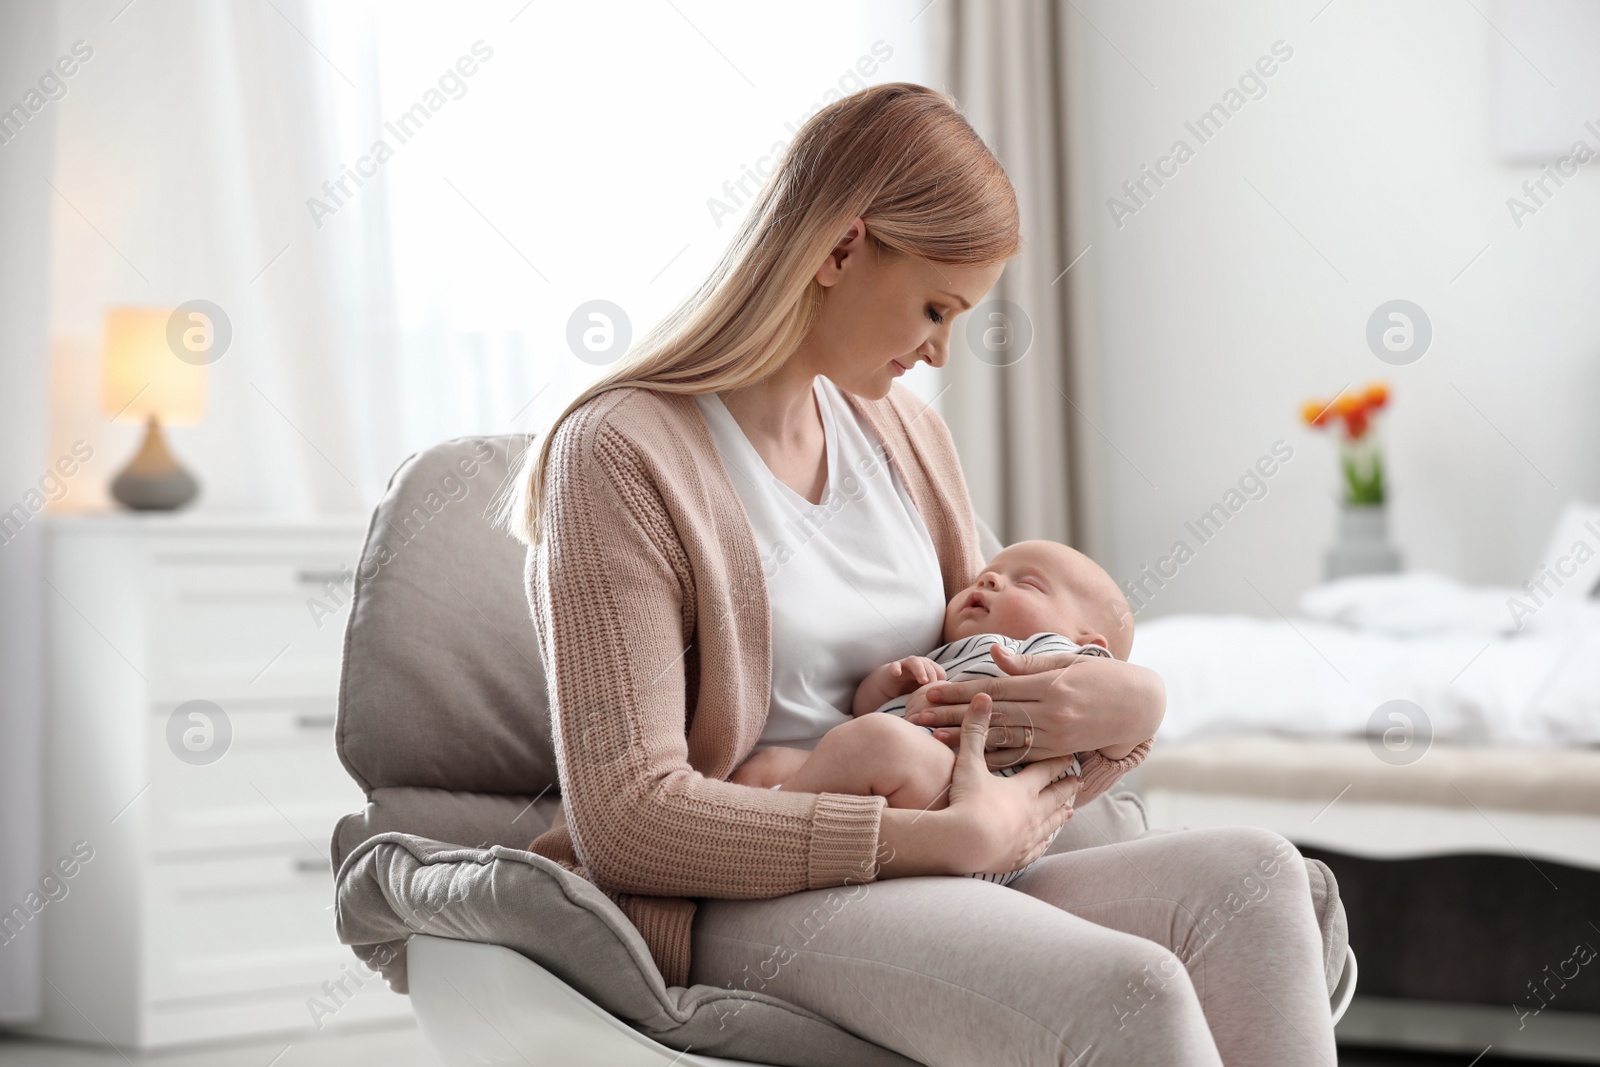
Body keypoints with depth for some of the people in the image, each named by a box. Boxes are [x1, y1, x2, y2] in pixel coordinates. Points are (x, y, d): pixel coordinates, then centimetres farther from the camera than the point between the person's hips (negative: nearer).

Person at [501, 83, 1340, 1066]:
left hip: (916, 878, 7)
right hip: (734, 910, -7)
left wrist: (1129, 701, -1)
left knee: (1253, 875, -20)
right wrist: (947, 837, -20)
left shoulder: (905, 433, 17)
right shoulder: (621, 456, -8)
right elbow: (626, 817, -17)